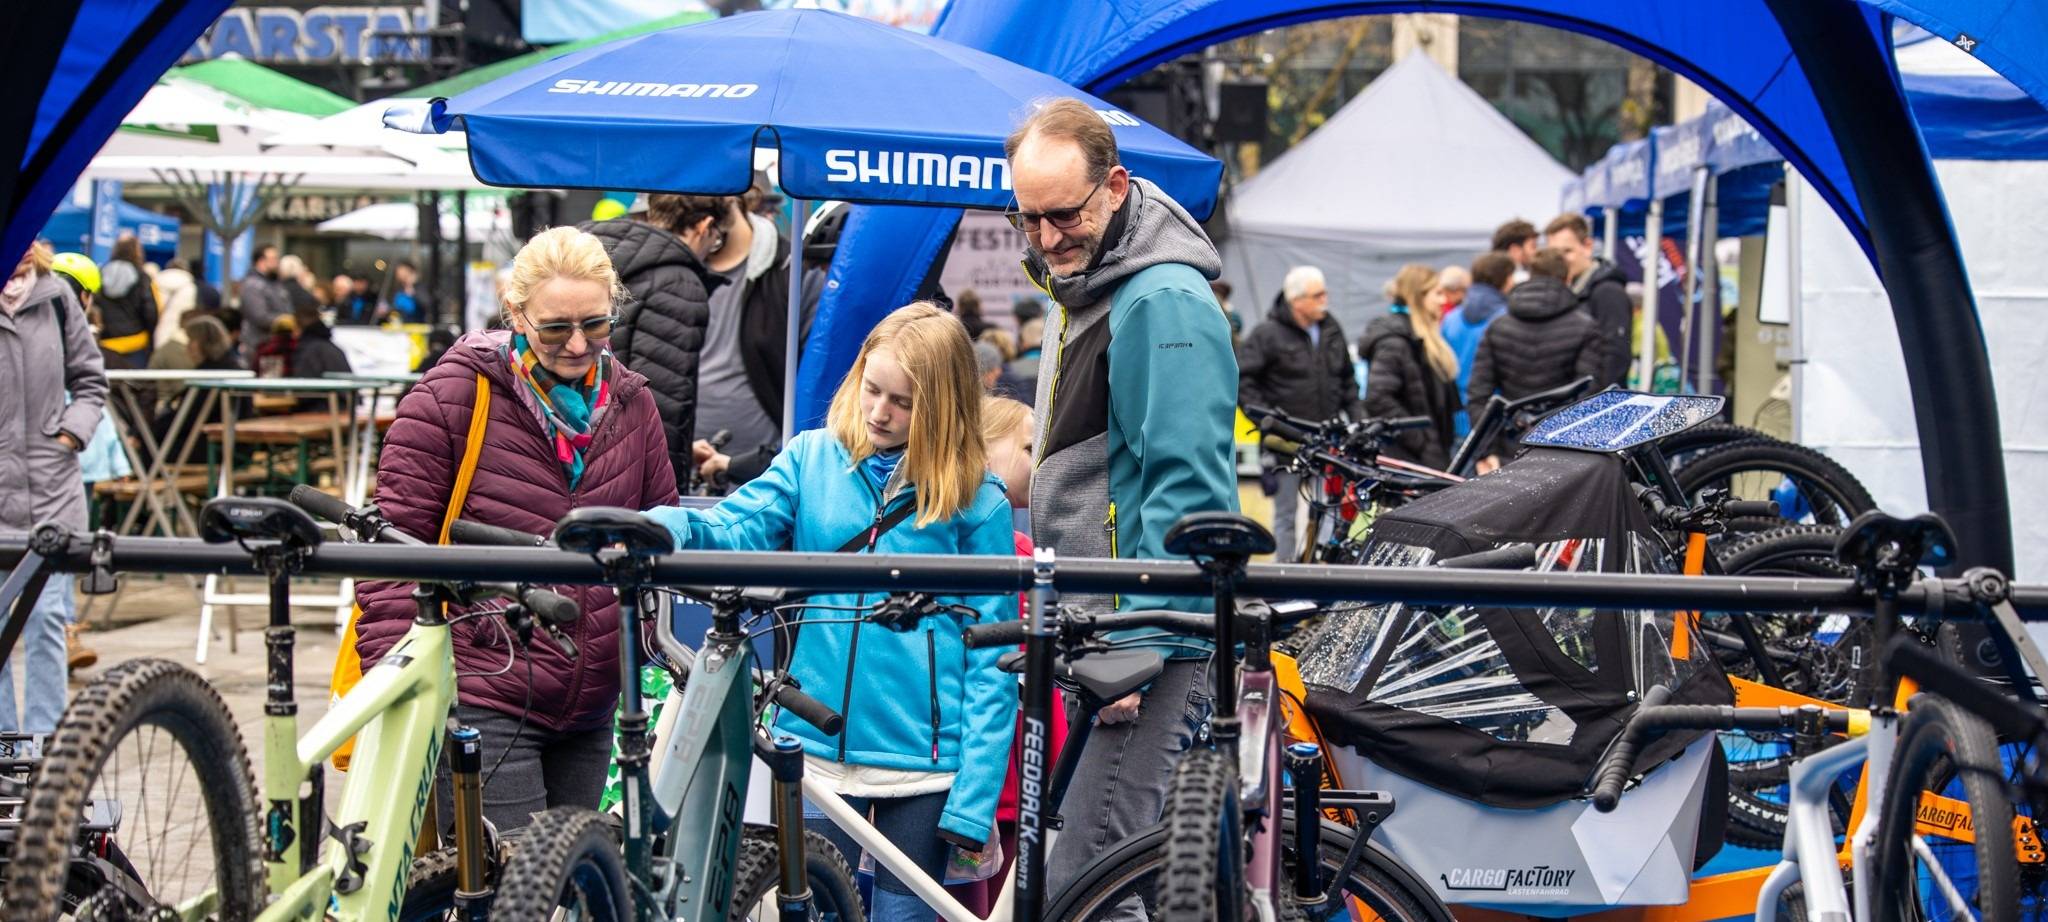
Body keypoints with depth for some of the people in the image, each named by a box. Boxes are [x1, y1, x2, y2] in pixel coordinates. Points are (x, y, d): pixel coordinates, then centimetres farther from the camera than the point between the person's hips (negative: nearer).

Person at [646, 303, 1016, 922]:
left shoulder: (977, 500, -3)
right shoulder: (813, 459, 4)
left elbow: (991, 661, -3)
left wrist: (975, 800, -9)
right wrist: (658, 527, -30)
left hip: (923, 763, -2)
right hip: (819, 749, 2)